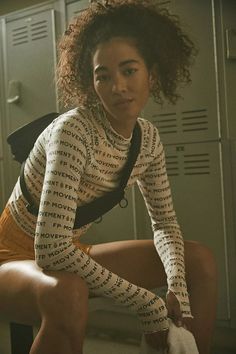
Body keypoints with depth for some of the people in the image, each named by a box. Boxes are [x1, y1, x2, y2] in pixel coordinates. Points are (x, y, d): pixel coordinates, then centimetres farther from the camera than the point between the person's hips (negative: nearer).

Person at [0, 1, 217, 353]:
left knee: (200, 259, 1)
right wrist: (146, 303, -30)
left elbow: (164, 222, 2)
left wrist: (176, 287, -18)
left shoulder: (148, 137, -6)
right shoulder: (74, 130, -29)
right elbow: (50, 251, -36)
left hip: (70, 256, 7)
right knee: (68, 293, -42)